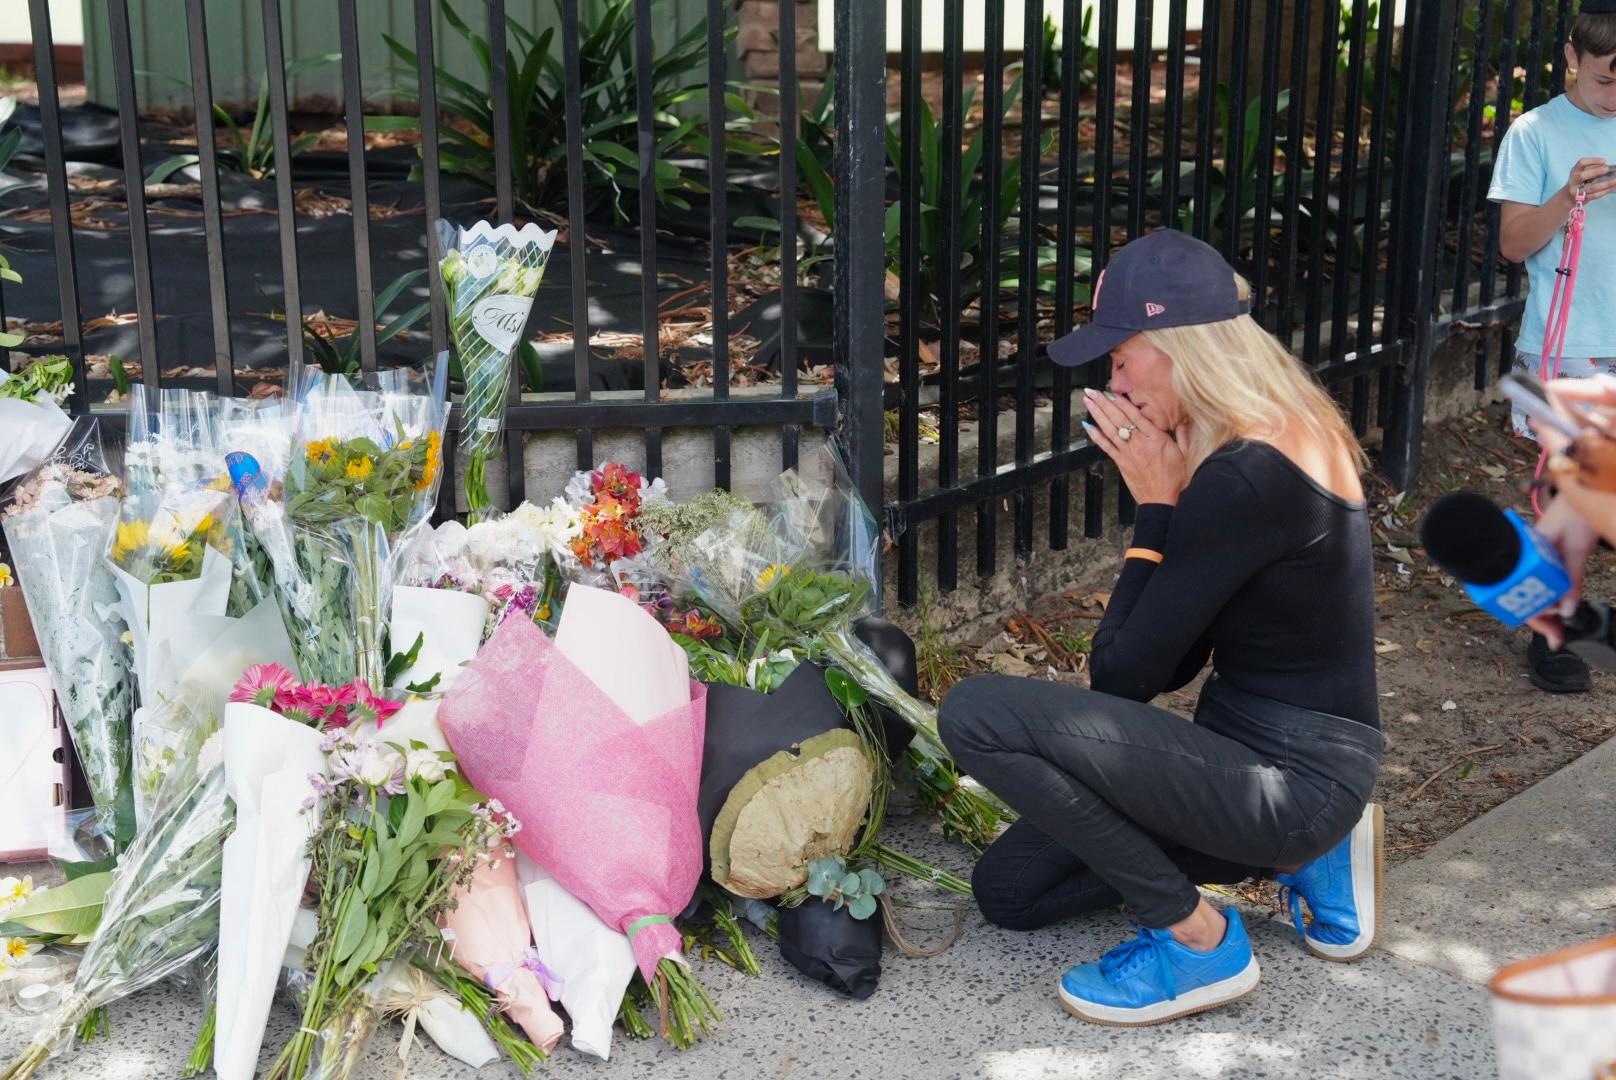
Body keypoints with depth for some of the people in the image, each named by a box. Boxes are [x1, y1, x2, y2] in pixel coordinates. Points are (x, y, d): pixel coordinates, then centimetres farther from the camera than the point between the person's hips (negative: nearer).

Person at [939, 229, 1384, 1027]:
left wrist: (1154, 503, -15)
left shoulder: (1245, 480, -26)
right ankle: (1307, 854, 16)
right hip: (1287, 760, 10)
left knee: (978, 715, -21)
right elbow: (1173, 662, 11)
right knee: (1009, 888, 16)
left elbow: (1124, 676, -18)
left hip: (1284, 781, -10)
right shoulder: (1289, 433, 6)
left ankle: (1195, 941, -6)